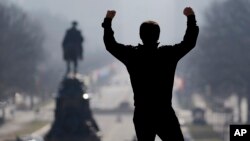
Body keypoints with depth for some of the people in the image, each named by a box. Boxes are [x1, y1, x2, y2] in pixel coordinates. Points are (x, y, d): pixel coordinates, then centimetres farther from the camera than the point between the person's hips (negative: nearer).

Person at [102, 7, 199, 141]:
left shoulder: (131, 55, -3)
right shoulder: (168, 54, -8)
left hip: (142, 116, 2)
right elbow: (189, 42, 5)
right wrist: (191, 17, 16)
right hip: (165, 115, -2)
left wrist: (108, 20, 24)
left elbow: (110, 44, 13)